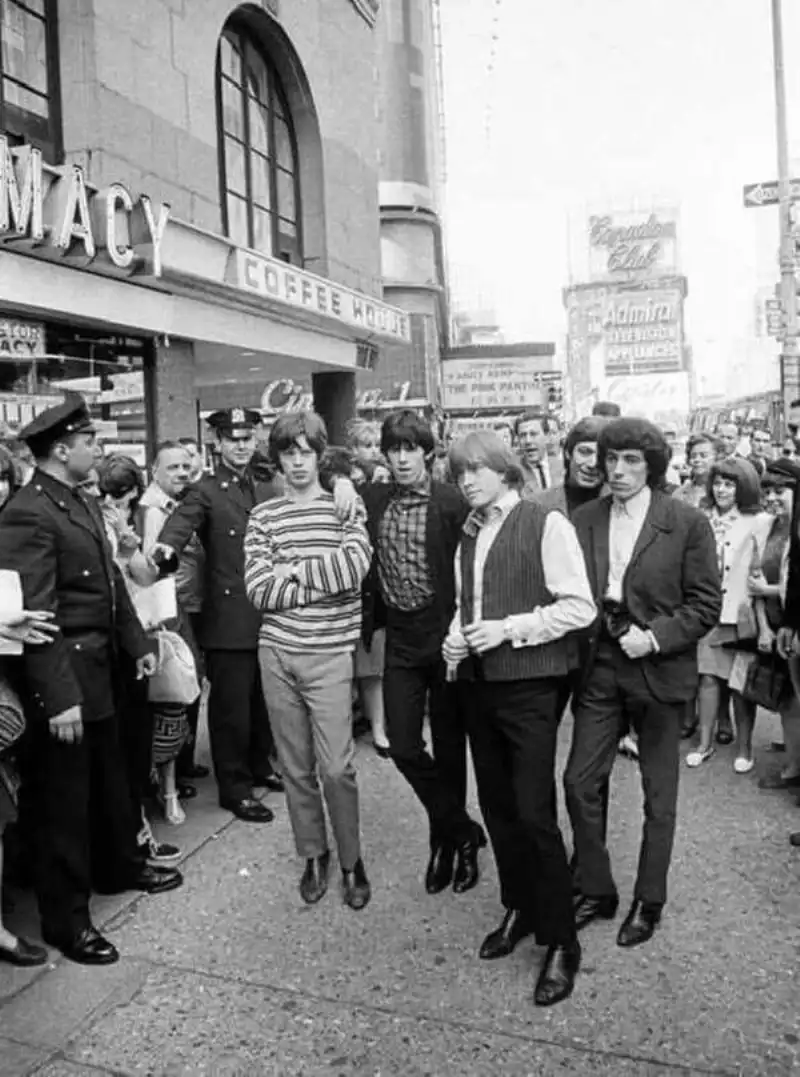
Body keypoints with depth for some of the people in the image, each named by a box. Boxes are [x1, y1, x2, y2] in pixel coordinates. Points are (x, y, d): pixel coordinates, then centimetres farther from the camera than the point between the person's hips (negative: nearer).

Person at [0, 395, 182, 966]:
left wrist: (138, 642, 13)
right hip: (63, 681, -9)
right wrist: (58, 698, -25)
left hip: (100, 669, 9)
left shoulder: (86, 503, 9)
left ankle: (120, 865, 44)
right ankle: (66, 918, 21)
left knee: (110, 777, 23)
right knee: (63, 798, 5)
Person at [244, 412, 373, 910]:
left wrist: (292, 571, -8)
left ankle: (352, 860, 21)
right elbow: (259, 591, -5)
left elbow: (354, 566, -16)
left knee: (336, 767, -1)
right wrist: (326, 580, -10)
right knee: (296, 767, 12)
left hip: (330, 654, -2)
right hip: (277, 653, 3)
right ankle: (314, 855, 31)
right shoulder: (263, 516, 6)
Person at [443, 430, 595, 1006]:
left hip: (530, 685, -6)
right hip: (481, 683, 7)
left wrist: (510, 628, -18)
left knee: (534, 813, -5)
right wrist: (457, 637, 2)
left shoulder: (546, 523, -9)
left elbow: (580, 607, -13)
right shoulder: (470, 536, 11)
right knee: (497, 807, 14)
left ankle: (561, 943, 12)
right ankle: (519, 911, 34)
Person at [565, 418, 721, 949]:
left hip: (659, 668, -3)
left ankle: (649, 902, 30)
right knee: (580, 782, 5)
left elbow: (706, 604, -7)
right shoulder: (583, 520, 1)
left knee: (659, 793, 11)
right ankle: (597, 890, 26)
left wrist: (655, 637, -17)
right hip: (599, 668, 3)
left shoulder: (687, 523, -8)